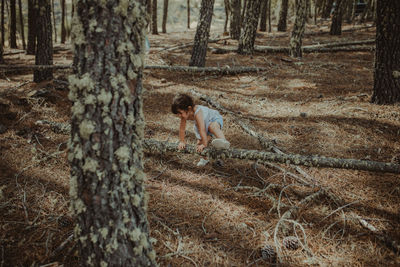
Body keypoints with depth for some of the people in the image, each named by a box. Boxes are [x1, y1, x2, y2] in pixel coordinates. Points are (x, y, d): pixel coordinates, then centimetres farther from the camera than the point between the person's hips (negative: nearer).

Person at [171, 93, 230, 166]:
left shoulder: (197, 113, -39)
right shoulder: (185, 114, -16)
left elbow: (202, 130, -41)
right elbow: (182, 129, -6)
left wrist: (204, 144, -41)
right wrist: (182, 141, -4)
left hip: (215, 119, -8)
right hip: (205, 123, 8)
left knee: (212, 127, -42)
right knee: (200, 143, -2)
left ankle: (223, 141, -63)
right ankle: (205, 158, 18)